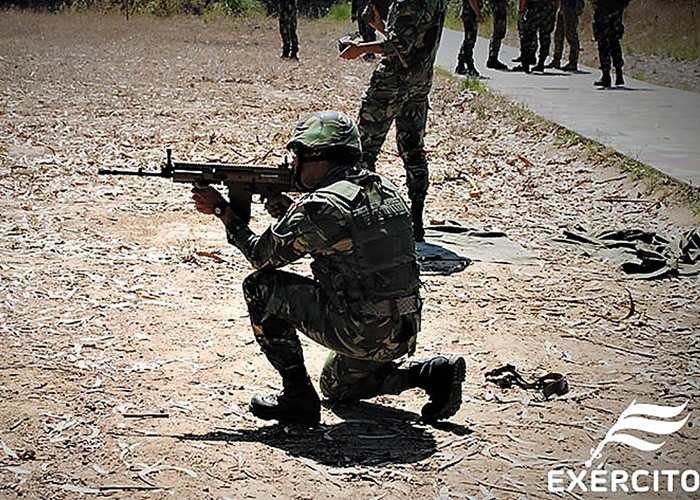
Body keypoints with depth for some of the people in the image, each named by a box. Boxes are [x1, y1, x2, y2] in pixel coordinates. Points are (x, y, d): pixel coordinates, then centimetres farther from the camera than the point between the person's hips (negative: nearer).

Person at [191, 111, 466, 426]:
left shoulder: (319, 207, -15)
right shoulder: (383, 189, 9)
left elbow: (262, 256, -2)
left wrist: (223, 211, 9)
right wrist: (292, 214, 13)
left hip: (361, 334, -9)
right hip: (404, 334, 9)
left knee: (261, 287, 0)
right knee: (335, 387, 34)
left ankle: (298, 398, 4)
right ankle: (431, 373, 12)